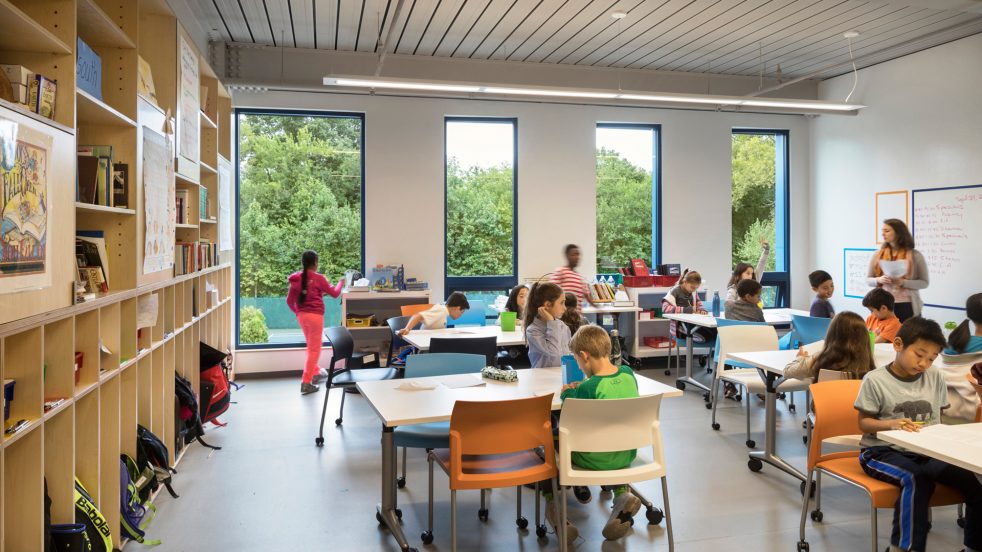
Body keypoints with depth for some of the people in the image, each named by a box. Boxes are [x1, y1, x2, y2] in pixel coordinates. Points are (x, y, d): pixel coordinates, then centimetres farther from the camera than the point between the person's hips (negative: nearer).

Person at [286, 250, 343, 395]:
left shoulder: (296, 279, 4)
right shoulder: (319, 278, -11)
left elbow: (289, 300, 7)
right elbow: (335, 293, -1)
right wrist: (340, 282, 17)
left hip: (301, 316, 6)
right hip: (315, 316, -6)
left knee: (312, 346, 24)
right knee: (314, 349, 0)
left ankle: (316, 373, 36)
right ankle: (306, 383, -1)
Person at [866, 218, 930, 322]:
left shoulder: (915, 255, 1)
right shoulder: (877, 255, 6)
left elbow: (924, 282, 1)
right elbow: (868, 279, 10)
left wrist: (903, 282, -15)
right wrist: (879, 280, -12)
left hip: (907, 306, -2)